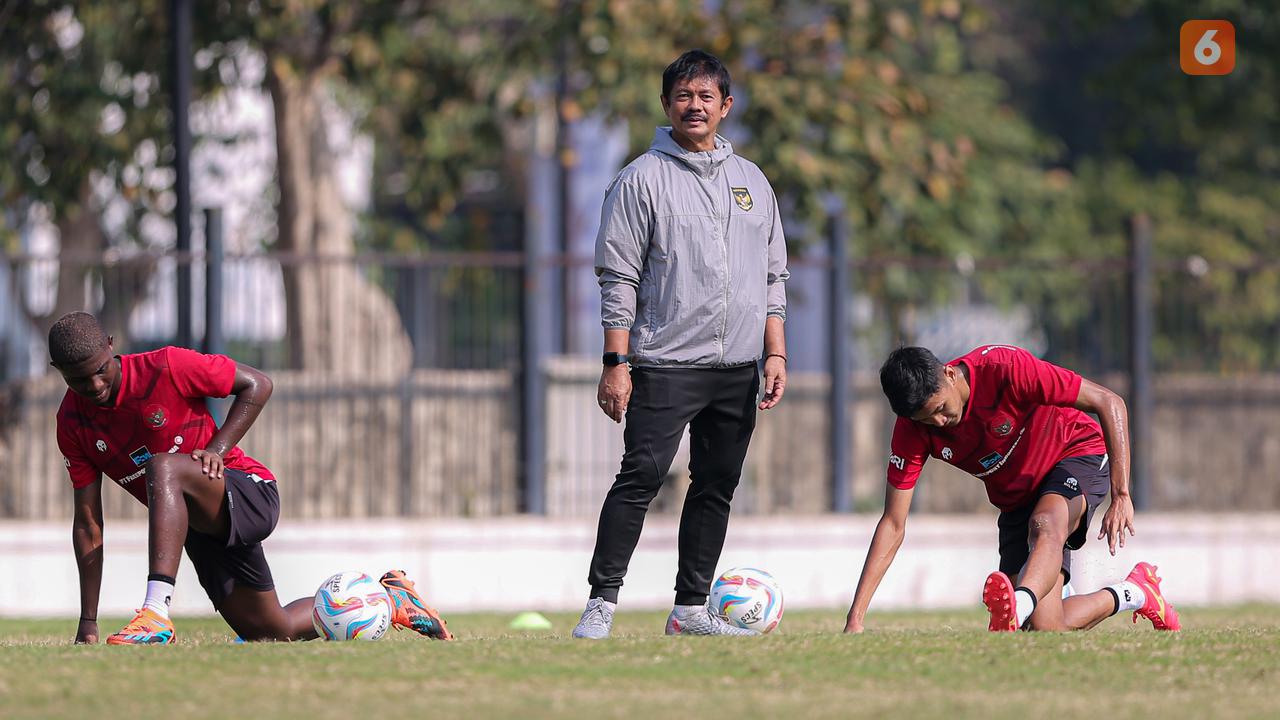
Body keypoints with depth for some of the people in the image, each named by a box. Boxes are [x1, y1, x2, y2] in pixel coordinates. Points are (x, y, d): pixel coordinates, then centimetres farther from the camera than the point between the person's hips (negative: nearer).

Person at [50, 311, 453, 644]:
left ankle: (157, 615, -46)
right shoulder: (73, 425, -4)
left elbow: (257, 385, -5)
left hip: (250, 492, -6)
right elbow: (88, 524, -2)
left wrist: (217, 449, -19)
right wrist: (88, 623, -7)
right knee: (274, 633, 10)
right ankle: (392, 600, 34)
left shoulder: (164, 369, -17)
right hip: (201, 526, 6)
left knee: (162, 467, -36)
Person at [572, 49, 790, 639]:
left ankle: (691, 608, 10)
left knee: (717, 486, 5)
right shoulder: (642, 180, 0)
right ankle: (601, 603, -13)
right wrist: (616, 363, -10)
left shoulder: (751, 181, 15)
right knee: (641, 478, -13)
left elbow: (772, 276, 18)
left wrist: (775, 354, 8)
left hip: (738, 367, 5)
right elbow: (618, 279, -3)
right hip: (666, 363, -5)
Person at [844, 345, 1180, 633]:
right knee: (1044, 628, -10)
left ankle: (1018, 605, -66)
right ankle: (1130, 594, 15)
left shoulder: (1005, 369, -29)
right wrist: (856, 617, -21)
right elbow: (893, 525, -13)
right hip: (1017, 500, 5)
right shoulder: (913, 428, -17)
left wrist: (1121, 496, -29)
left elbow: (1109, 402, -23)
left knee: (1044, 525, -39)